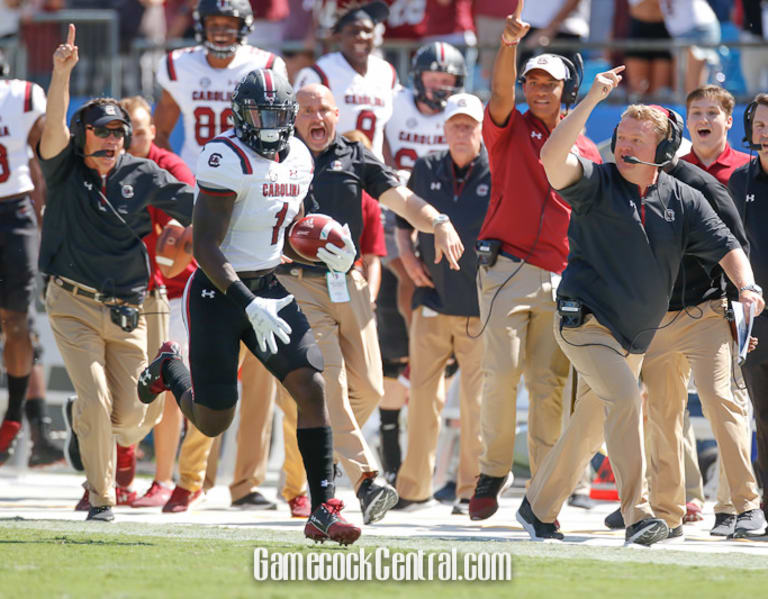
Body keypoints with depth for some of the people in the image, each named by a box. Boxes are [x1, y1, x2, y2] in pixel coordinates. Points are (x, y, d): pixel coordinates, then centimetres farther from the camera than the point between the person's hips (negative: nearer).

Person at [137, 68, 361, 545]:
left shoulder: (298, 159, 4)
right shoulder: (227, 160, -20)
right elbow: (206, 249, -21)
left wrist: (327, 255, -3)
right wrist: (248, 304, -27)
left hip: (268, 285, 6)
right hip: (219, 291, -6)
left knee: (312, 388, -12)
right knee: (213, 422, 3)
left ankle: (323, 509, -9)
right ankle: (170, 368, 38)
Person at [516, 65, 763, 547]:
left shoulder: (684, 201, 5)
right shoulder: (597, 183, -6)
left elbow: (726, 247, 3)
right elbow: (553, 157, -24)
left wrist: (746, 287, -17)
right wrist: (592, 100, -29)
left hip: (634, 336, 6)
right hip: (585, 321, -6)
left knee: (592, 427, 13)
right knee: (624, 397, -26)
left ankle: (539, 508, 30)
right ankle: (638, 513, -30)